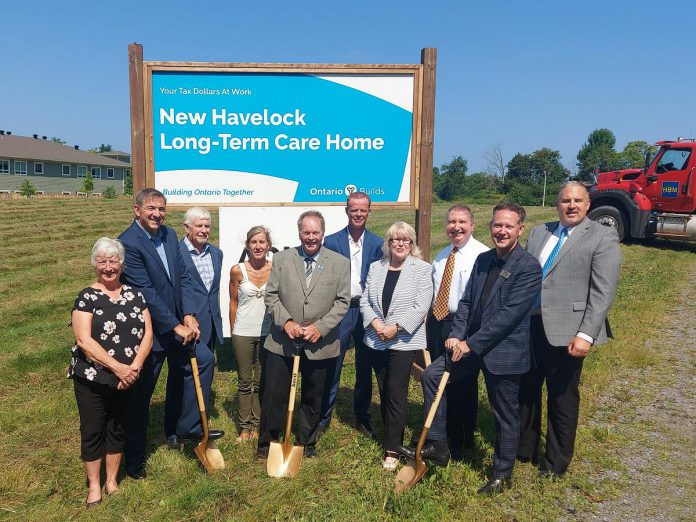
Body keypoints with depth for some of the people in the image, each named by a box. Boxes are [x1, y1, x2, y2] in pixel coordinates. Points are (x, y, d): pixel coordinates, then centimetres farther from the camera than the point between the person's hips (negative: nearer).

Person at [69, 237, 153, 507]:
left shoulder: (134, 295, 2)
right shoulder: (87, 297, -8)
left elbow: (147, 334, -1)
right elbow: (84, 340, -17)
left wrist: (134, 367, -15)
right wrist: (118, 367, -22)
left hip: (127, 379, 3)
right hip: (91, 380, -3)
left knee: (117, 429, 16)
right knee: (92, 431, 10)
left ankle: (112, 481, 34)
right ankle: (94, 486, 28)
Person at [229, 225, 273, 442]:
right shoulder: (237, 271, -6)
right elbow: (233, 303, 2)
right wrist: (233, 332, 5)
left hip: (268, 333, 1)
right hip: (243, 333, -1)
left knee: (262, 381, 12)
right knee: (244, 381, 10)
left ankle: (258, 424, 26)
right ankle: (245, 426, 22)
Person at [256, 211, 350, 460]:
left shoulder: (340, 263, 0)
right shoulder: (281, 259, 3)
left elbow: (342, 301, -2)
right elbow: (271, 295, 2)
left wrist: (320, 327, -13)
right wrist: (286, 322, -12)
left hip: (320, 344, 0)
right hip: (282, 342, 0)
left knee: (313, 399, 14)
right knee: (274, 395, 6)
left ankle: (307, 444, 33)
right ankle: (265, 444, 25)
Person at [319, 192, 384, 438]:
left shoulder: (377, 244, 5)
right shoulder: (331, 242, 0)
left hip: (367, 311, 2)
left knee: (365, 368, 13)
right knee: (332, 367, 3)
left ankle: (362, 418, 28)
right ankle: (323, 417, 17)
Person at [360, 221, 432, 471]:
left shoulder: (421, 269, -5)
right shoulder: (376, 267, 9)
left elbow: (421, 306, -12)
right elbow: (365, 300, 7)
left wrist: (396, 327, -17)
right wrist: (375, 322, -10)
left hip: (404, 341, -5)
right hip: (377, 340, 5)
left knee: (396, 394, -3)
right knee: (384, 392, 13)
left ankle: (392, 450, 7)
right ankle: (393, 437, 29)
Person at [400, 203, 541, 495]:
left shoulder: (529, 267, -16)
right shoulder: (483, 259, 7)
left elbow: (509, 314, -22)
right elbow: (467, 301, 7)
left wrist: (471, 344, -21)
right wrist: (457, 335, -8)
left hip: (504, 350, -7)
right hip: (471, 344, 7)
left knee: (506, 415, 9)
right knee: (431, 375, -1)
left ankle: (502, 474, 31)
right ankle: (437, 446, 11)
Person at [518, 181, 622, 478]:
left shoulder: (603, 237, -4)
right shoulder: (539, 233, 12)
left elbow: (603, 292, -11)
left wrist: (586, 335, -18)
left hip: (566, 331, -5)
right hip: (530, 325, 5)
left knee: (563, 398, 10)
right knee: (525, 390, 16)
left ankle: (556, 462, 29)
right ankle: (524, 448, 37)